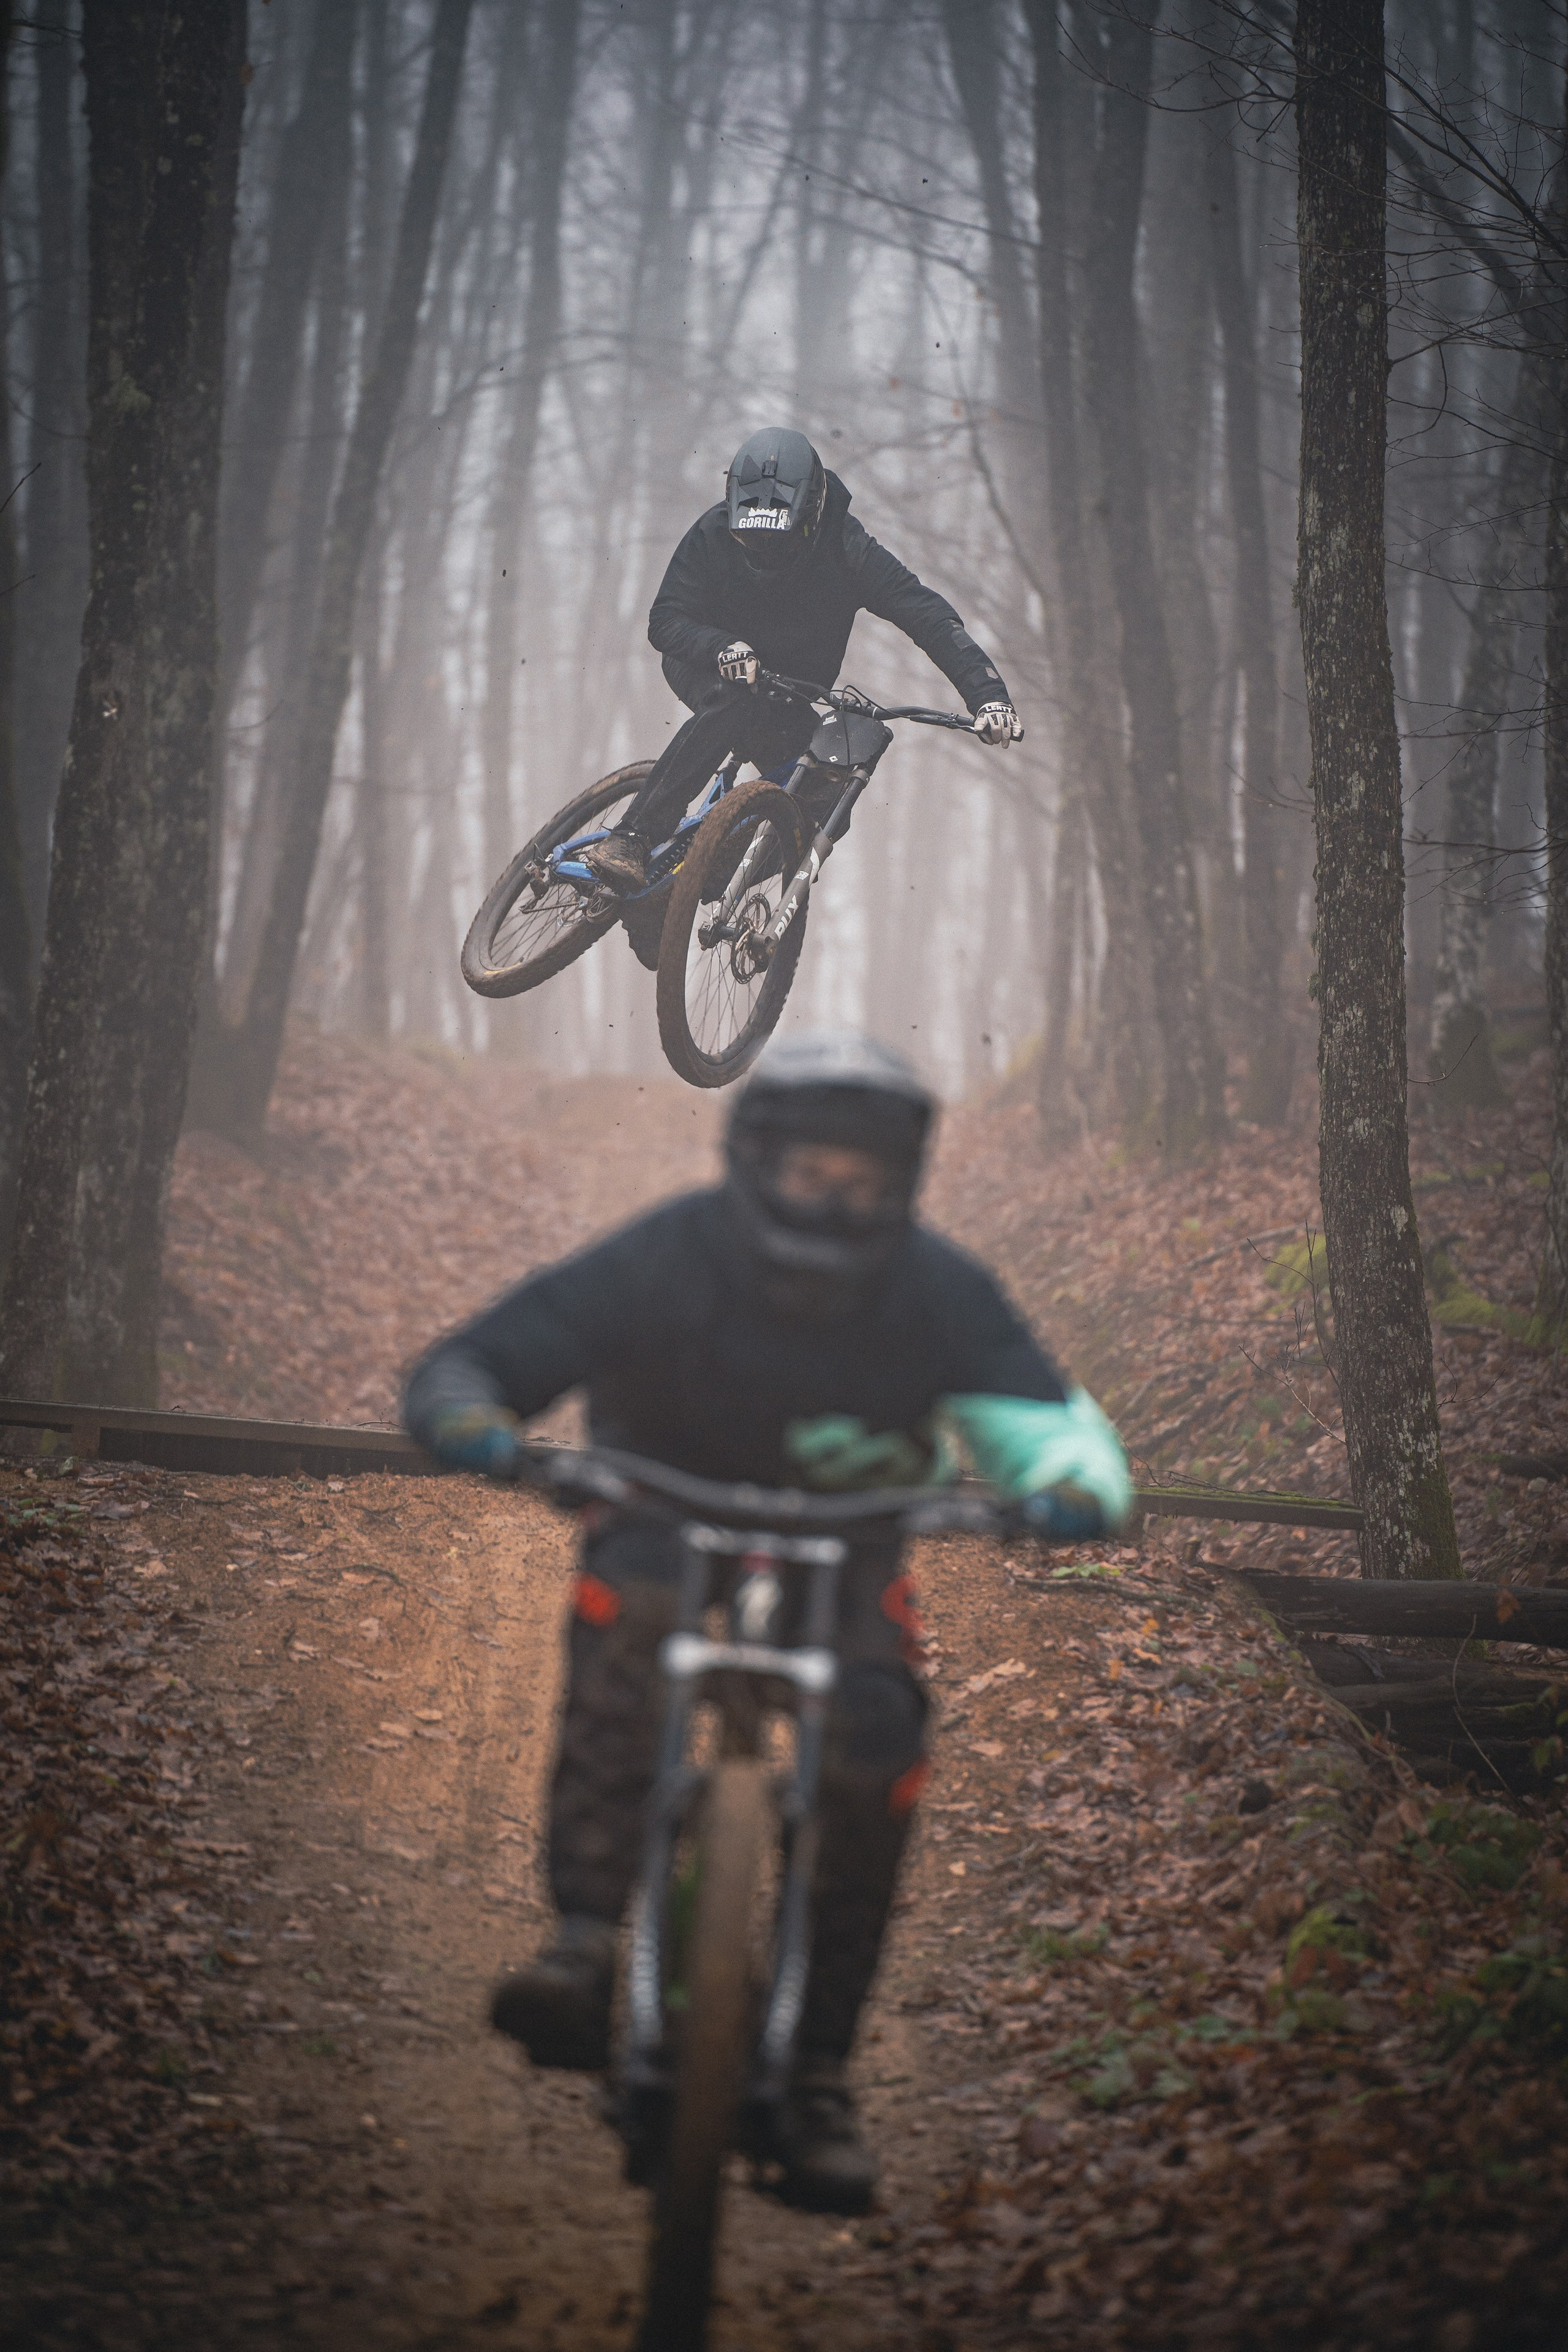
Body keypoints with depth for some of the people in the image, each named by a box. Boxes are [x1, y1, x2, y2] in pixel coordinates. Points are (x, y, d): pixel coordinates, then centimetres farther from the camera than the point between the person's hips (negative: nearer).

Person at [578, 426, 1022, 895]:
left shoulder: (846, 549, -22)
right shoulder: (714, 534, -20)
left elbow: (929, 616, -29)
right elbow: (666, 620, -21)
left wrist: (988, 695, -42)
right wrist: (724, 649, -43)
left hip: (788, 698, 2)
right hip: (709, 670, -2)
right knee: (732, 705, -37)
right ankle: (630, 842, -44)